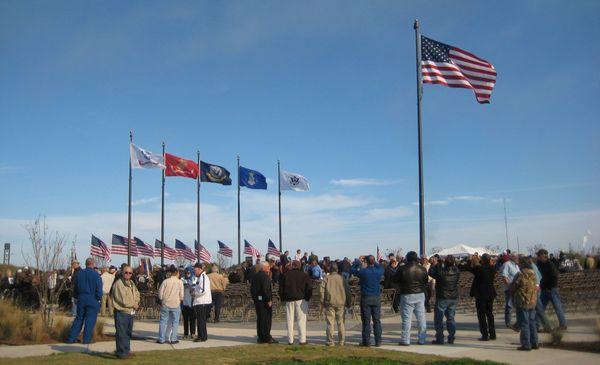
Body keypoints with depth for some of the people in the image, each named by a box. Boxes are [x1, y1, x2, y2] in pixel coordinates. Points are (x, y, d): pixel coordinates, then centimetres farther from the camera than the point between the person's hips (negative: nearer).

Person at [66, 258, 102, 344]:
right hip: (92, 300, -5)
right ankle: (86, 339, 3)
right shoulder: (96, 275, -9)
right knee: (90, 319, 3)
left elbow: (75, 287, 12)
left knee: (79, 318, 13)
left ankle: (71, 338, 13)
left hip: (81, 299, 5)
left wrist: (76, 297, 22)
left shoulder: (79, 274, 5)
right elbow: (99, 289, -11)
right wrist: (98, 298, 2)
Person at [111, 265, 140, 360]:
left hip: (131, 312, 8)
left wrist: (136, 303, -4)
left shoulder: (131, 283, 12)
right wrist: (134, 305, -9)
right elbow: (123, 300, -19)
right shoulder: (118, 284, -14)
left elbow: (137, 294, 17)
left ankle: (126, 350, 27)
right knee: (121, 333, -3)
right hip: (121, 312, -8)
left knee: (128, 333, 16)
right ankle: (122, 352, 3)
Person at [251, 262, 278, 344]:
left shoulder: (254, 276, 13)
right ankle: (266, 337, -3)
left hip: (257, 300, 9)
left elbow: (252, 289, 16)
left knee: (259, 318, 12)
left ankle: (260, 337, 15)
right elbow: (266, 289, -20)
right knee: (267, 319, -3)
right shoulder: (265, 276, -14)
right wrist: (269, 300, -17)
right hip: (264, 300, -9)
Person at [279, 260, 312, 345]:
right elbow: (309, 288, 0)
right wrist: (307, 298, 10)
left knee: (290, 320, 6)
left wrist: (283, 299, 14)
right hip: (301, 300, -1)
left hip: (289, 300, 1)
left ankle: (290, 340, 7)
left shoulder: (285, 275, 4)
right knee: (301, 320, 0)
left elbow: (281, 288, 6)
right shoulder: (304, 275, 1)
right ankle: (302, 340, -3)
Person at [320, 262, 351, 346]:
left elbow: (322, 290, -4)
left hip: (330, 303, -1)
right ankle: (342, 341, 9)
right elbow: (348, 291, 7)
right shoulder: (342, 278, 6)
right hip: (341, 303, 1)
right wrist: (349, 302, 14)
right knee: (341, 323, 7)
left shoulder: (326, 278, 2)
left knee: (330, 323, 2)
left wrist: (322, 302, 3)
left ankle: (330, 341, 2)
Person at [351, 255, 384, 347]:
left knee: (366, 321, 3)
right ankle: (378, 341, 9)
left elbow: (353, 270, 5)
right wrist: (374, 262, 24)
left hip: (366, 298, -2)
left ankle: (366, 341, 5)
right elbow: (381, 268, 20)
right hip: (376, 298, 2)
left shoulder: (363, 272, -13)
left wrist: (358, 260, 16)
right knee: (377, 320, 8)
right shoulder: (378, 271, -5)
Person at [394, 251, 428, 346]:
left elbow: (395, 280, -1)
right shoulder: (422, 269, 1)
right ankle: (422, 339, 15)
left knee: (406, 318, 0)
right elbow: (426, 280, 13)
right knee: (421, 317, 11)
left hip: (407, 296, -4)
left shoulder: (403, 269, -12)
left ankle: (405, 340, 1)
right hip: (420, 295, 4)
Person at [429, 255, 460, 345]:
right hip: (454, 298, 5)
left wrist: (434, 264, 14)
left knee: (438, 319, 3)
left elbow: (431, 272, -2)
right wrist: (438, 264, 20)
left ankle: (439, 339, 1)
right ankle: (451, 338, 12)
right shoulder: (456, 271, -5)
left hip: (442, 298, -5)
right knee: (451, 318, 13)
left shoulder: (441, 271, -19)